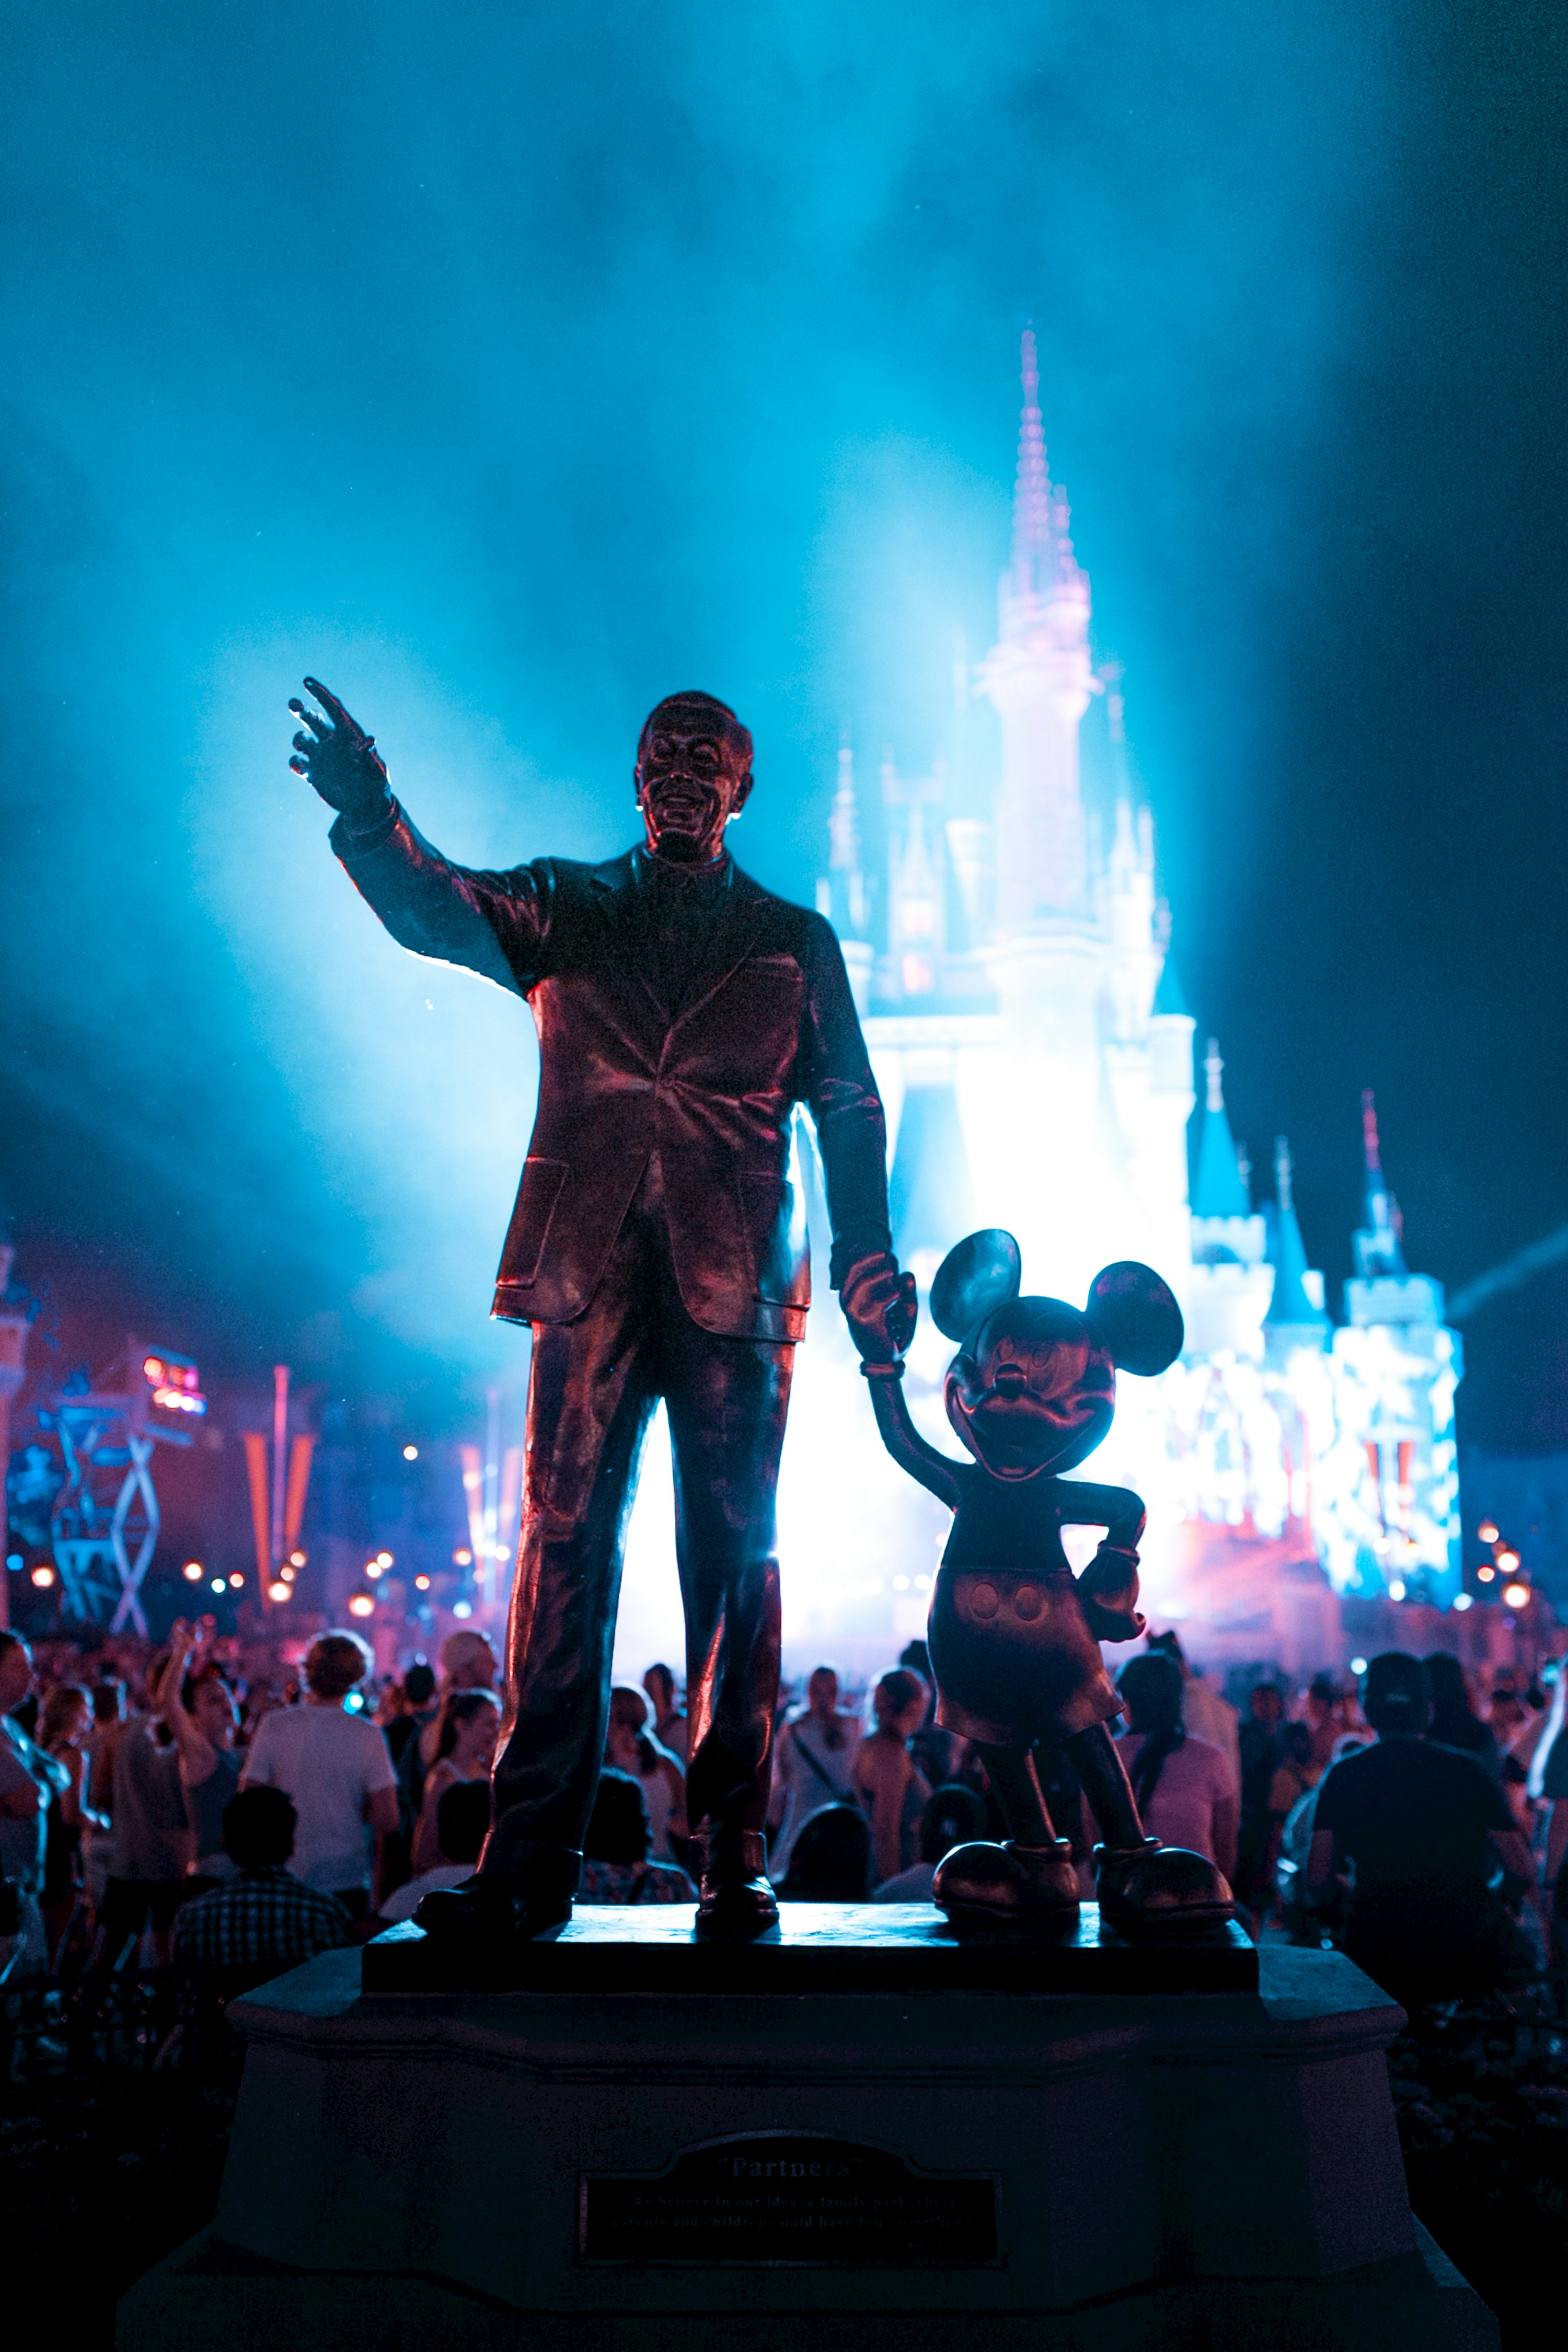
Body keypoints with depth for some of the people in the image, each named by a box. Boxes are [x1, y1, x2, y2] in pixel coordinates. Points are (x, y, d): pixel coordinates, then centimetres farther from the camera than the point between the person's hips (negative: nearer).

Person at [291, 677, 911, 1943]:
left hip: (735, 1279, 0)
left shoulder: (795, 941, 15)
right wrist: (370, 814, -25)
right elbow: (436, 908, -4)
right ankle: (531, 1861, -2)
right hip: (590, 1267, 0)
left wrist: (869, 1260, -2)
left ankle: (733, 1860, 3)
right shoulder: (565, 909, 14)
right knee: (564, 1549, -5)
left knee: (733, 1559, -2)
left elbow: (852, 1113, 12)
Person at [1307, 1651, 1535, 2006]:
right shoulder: (1469, 1770, 4)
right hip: (1475, 1966, 0)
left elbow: (1317, 1881, 2)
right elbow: (1523, 1872, 5)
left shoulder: (1343, 1775, 4)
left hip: (1381, 1965, 0)